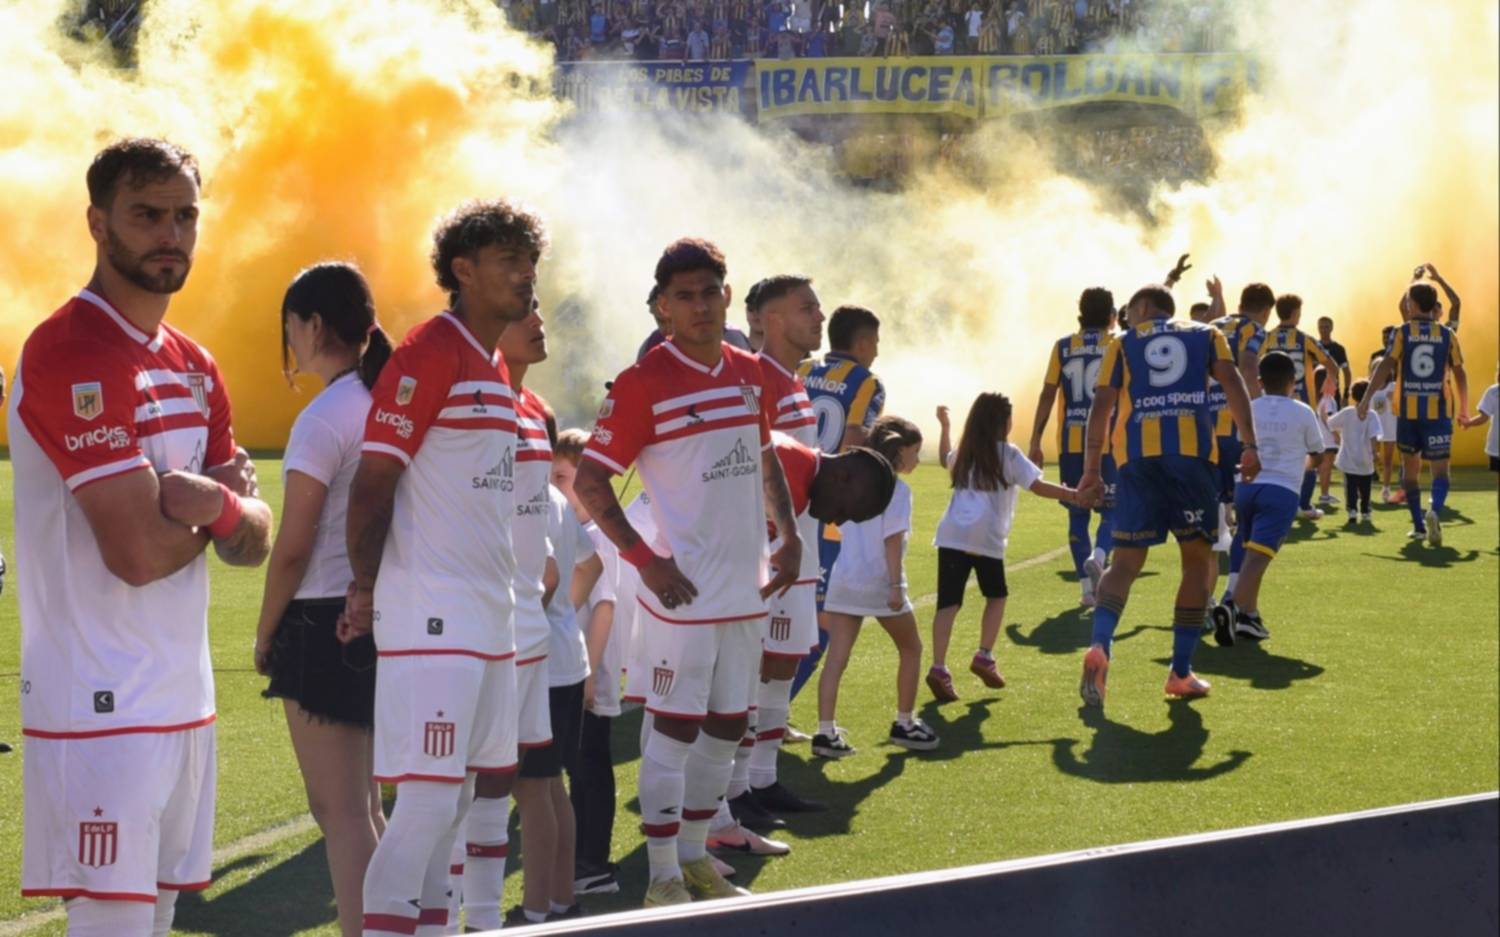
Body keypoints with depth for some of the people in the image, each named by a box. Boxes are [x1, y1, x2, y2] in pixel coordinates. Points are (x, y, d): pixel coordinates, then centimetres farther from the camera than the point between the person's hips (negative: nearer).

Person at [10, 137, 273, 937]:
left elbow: (255, 544, 11)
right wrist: (217, 510, 0)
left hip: (185, 697, 9)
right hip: (101, 706, -8)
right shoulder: (69, 355, -14)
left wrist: (221, 505, -12)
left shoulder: (196, 368, 14)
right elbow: (140, 551, -20)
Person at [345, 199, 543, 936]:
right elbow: (372, 481, -15)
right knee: (429, 797, -11)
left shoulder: (497, 368, 16)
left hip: (490, 617, 9)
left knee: (470, 793, 12)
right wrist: (364, 590, -17)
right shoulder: (429, 354, -12)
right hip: (431, 618, -9)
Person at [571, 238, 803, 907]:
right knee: (676, 727, -2)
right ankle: (664, 877, 6)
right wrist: (645, 560, -18)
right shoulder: (645, 384, -12)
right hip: (685, 589, -7)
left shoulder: (749, 374, 9)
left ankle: (695, 855, 28)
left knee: (728, 726, 14)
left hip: (746, 586, 7)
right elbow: (589, 482, -12)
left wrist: (789, 536, 13)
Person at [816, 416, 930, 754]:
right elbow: (892, 540, -16)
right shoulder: (896, 489, -8)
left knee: (836, 659, 1)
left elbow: (843, 531, 12)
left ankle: (826, 731, -8)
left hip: (843, 580, 5)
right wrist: (896, 585, -17)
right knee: (911, 649, 15)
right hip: (879, 582, -5)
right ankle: (904, 724, 21)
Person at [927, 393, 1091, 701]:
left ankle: (938, 668, -16)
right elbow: (1038, 486, -5)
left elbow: (944, 460, 43)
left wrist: (944, 427, 54)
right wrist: (1074, 495, -1)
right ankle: (984, 656, 10)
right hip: (987, 539, -4)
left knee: (949, 603, -4)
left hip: (951, 537, 4)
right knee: (996, 596, 19)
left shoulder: (964, 454, 19)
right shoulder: (1008, 455, 2)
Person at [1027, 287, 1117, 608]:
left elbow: (1047, 395, 3)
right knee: (1113, 509, 7)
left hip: (1070, 444, 2)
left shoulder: (1063, 347, 5)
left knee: (1077, 514, 10)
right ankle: (1098, 556, -22)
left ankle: (1088, 586, 5)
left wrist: (1035, 442, 7)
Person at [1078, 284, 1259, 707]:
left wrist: (1091, 470, 11)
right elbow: (1232, 383, 3)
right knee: (1198, 559, 12)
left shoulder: (1123, 344, 18)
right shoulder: (1206, 335, 20)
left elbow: (1101, 406, 9)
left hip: (1138, 455, 0)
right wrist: (1249, 445, -1)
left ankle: (1099, 647, -21)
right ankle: (1181, 672, 8)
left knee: (1126, 561, 5)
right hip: (1193, 450, 0)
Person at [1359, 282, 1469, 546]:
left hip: (1408, 410, 0)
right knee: (1440, 468, 1)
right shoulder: (1447, 335, 3)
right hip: (1438, 410, 0)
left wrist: (1367, 398, -7)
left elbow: (1386, 367, -9)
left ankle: (1419, 525, 16)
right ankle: (1435, 511, -28)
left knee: (1410, 466, 16)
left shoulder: (1402, 333, -1)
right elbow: (1459, 373, 7)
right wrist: (1463, 407, 18)